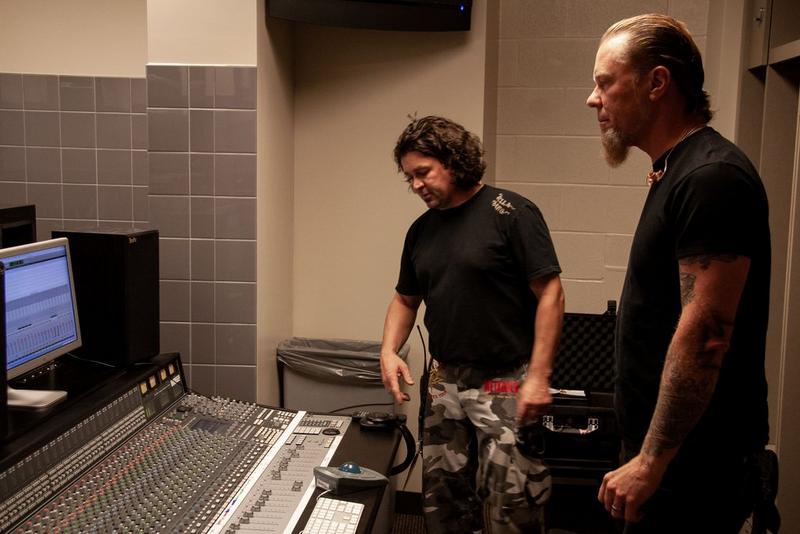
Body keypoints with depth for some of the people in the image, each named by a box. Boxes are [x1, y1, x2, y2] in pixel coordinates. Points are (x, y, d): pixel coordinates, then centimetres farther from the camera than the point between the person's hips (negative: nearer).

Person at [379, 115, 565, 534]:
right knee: (442, 500, 13)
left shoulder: (510, 213, -10)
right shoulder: (421, 230, 10)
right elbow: (405, 299, 20)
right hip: (445, 382, 6)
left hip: (506, 385, -6)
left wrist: (539, 376, -18)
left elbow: (550, 293, -13)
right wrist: (389, 350, 2)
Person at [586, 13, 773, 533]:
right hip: (670, 452, 9)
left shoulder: (711, 177, -18)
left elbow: (705, 335, -24)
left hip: (692, 467, -9)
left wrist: (651, 462, -21)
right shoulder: (678, 173, 12)